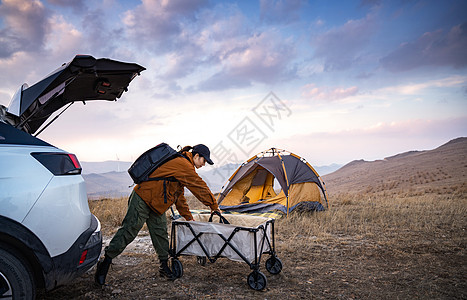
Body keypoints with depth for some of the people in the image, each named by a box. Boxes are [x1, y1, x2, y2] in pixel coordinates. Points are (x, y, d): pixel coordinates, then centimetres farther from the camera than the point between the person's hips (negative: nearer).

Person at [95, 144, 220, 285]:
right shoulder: (183, 165, -17)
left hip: (155, 204, 10)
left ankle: (164, 267, 17)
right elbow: (200, 187, -13)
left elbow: (179, 195, 21)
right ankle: (105, 263, 3)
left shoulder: (179, 163, 16)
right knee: (128, 231, -8)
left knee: (160, 233, 8)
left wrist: (188, 217, 23)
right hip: (142, 200, -10)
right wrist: (214, 206, -1)